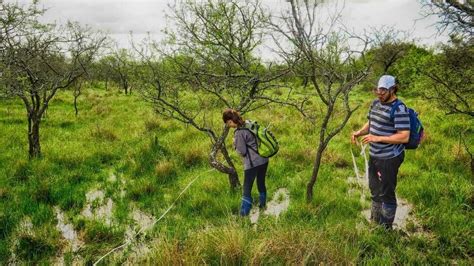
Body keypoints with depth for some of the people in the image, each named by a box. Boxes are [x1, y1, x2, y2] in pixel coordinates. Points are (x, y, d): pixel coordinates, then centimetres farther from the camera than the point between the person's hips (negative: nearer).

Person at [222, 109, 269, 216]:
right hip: (264, 159, 8)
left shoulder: (239, 133, -18)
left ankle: (244, 214, 8)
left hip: (252, 163, -8)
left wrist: (235, 145, 4)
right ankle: (262, 205, 41)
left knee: (246, 190, 2)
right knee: (261, 184, 24)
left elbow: (242, 152, -12)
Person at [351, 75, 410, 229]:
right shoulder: (376, 103, 6)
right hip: (374, 156, 9)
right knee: (374, 190, 21)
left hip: (389, 159, -8)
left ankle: (386, 228, 22)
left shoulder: (399, 109, -20)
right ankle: (374, 222, 39)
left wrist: (377, 138, -27)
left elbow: (404, 136, -24)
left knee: (387, 193, 5)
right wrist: (360, 132, -2)